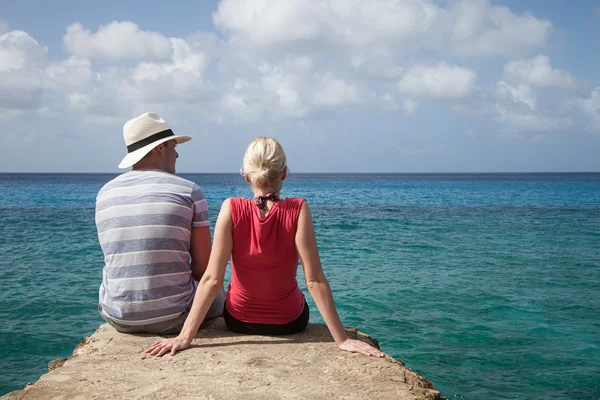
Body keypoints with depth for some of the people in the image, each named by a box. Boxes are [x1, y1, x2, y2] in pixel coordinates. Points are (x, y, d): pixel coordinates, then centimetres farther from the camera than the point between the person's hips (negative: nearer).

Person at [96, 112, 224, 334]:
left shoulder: (104, 194, 4)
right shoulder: (189, 191, -8)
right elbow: (203, 266, -6)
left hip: (118, 317, 4)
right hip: (172, 317, -3)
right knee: (216, 294, 27)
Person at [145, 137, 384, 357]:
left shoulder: (232, 210, -20)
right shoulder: (298, 210, -22)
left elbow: (212, 279, -23)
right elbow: (315, 281, -24)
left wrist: (185, 336, -19)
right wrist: (342, 339, -19)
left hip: (239, 321, 1)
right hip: (289, 322, -1)